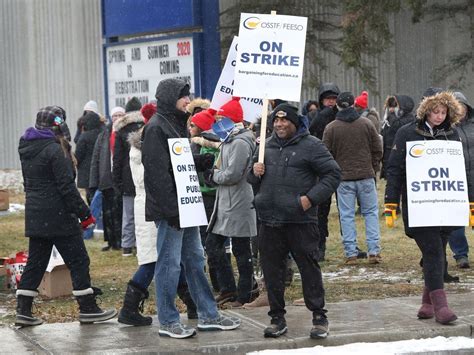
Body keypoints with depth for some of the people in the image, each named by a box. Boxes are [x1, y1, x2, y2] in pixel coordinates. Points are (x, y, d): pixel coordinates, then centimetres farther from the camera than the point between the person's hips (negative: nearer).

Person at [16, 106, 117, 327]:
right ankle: (88, 309, 5)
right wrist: (84, 213, -12)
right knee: (78, 261, 1)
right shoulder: (54, 150, -14)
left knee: (35, 262, 11)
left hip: (34, 215, 8)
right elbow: (66, 186, -17)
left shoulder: (27, 150, 11)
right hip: (58, 216, -8)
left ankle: (23, 311, 7)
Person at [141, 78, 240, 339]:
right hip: (169, 208, -10)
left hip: (185, 206, 10)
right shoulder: (156, 128, -14)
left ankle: (208, 315, 19)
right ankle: (168, 322, 3)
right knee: (169, 263, -4)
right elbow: (157, 172, -20)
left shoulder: (177, 124, 16)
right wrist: (172, 209, -22)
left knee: (195, 259, 13)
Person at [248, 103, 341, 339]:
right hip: (269, 220, 5)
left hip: (300, 220, -5)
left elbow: (333, 174, -4)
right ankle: (277, 318, 19)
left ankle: (319, 317, 8)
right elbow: (252, 179, 26)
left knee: (309, 268, -2)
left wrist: (311, 198, -12)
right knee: (272, 270, 8)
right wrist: (254, 173, 2)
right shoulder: (267, 146, 15)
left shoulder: (311, 146, -2)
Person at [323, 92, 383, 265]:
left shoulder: (331, 128, -4)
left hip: (344, 178, -1)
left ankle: (351, 254, 2)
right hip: (366, 176, 1)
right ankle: (374, 252, 4)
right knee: (371, 212, 10)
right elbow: (378, 150, 4)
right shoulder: (367, 124, 0)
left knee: (347, 215, 5)